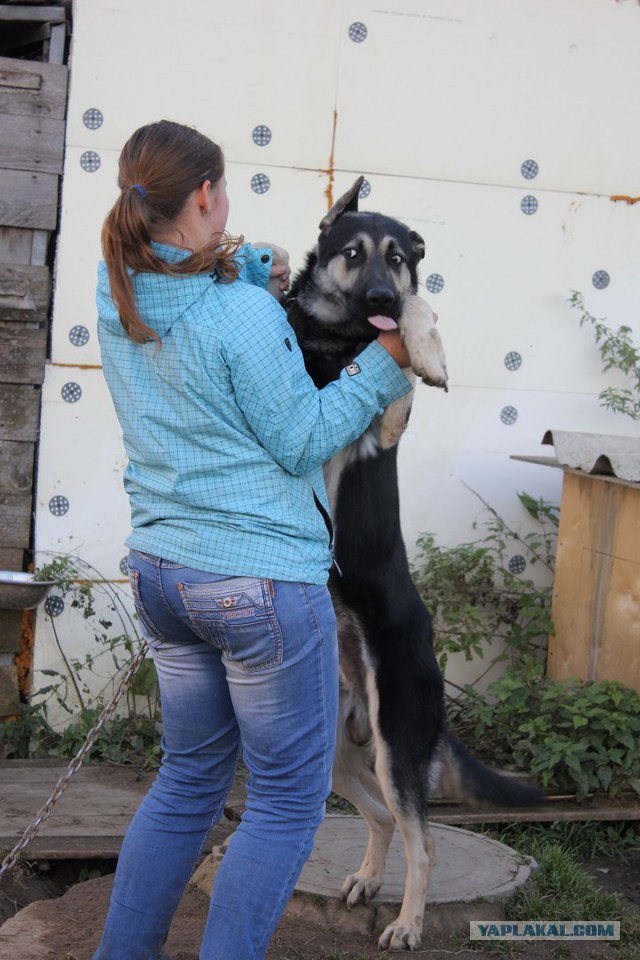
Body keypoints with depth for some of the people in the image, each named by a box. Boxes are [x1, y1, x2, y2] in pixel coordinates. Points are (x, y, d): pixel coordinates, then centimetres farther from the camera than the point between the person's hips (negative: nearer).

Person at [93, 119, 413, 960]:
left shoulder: (117, 293, 2)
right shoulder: (241, 315, -19)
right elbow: (301, 445, -12)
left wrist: (248, 265, 8)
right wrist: (385, 363, -6)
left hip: (161, 570, 8)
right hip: (264, 577, -8)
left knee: (189, 779, 22)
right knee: (288, 801, 7)